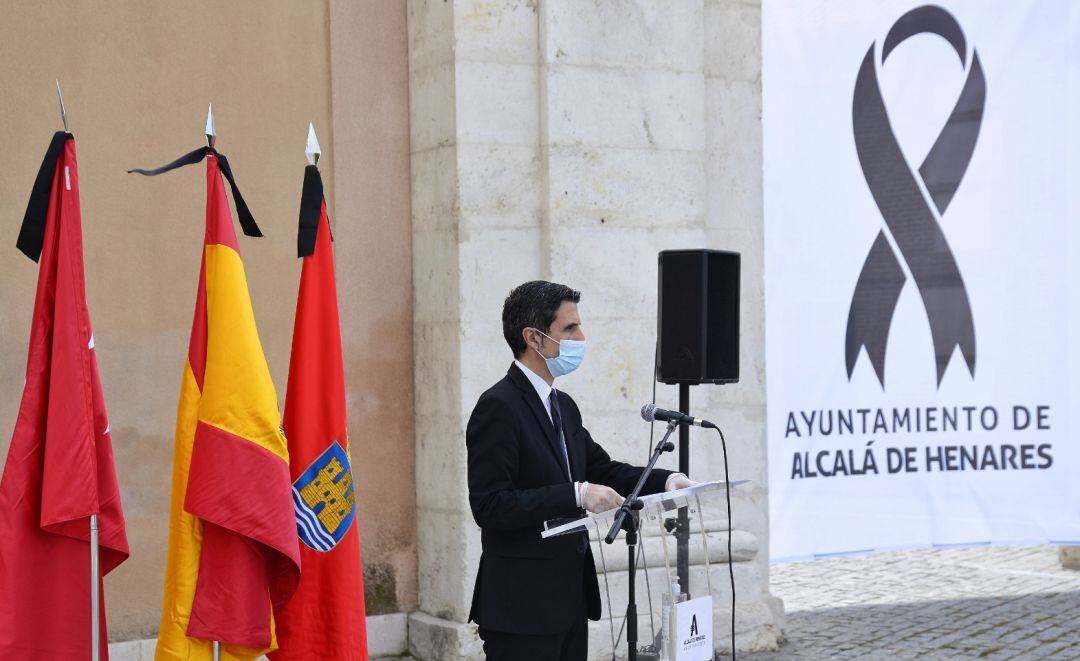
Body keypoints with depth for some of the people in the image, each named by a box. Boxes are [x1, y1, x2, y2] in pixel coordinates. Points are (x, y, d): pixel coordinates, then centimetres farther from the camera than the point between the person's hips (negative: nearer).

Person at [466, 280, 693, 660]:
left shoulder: (563, 406, 14)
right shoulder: (498, 407, -15)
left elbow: (602, 469, 19)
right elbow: (490, 506, -21)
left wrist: (664, 480, 1)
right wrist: (576, 495, -25)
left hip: (570, 597, 9)